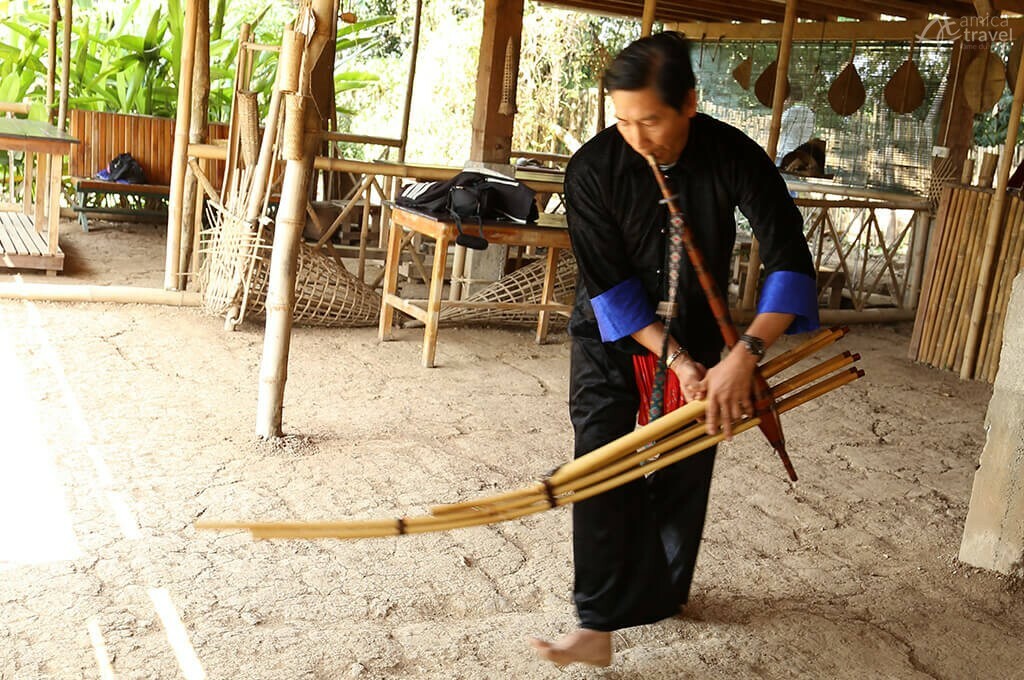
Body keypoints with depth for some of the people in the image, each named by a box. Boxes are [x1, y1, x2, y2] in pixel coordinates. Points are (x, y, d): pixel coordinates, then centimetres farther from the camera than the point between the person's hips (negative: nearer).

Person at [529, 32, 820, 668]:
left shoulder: (735, 157, -21)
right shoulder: (593, 169, -23)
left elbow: (790, 260, -21)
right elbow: (608, 286, -19)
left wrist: (744, 354, -33)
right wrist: (678, 361, -25)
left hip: (696, 336, 2)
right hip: (612, 338, -1)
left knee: (684, 474, 10)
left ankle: (662, 592, 34)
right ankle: (599, 626, -7)